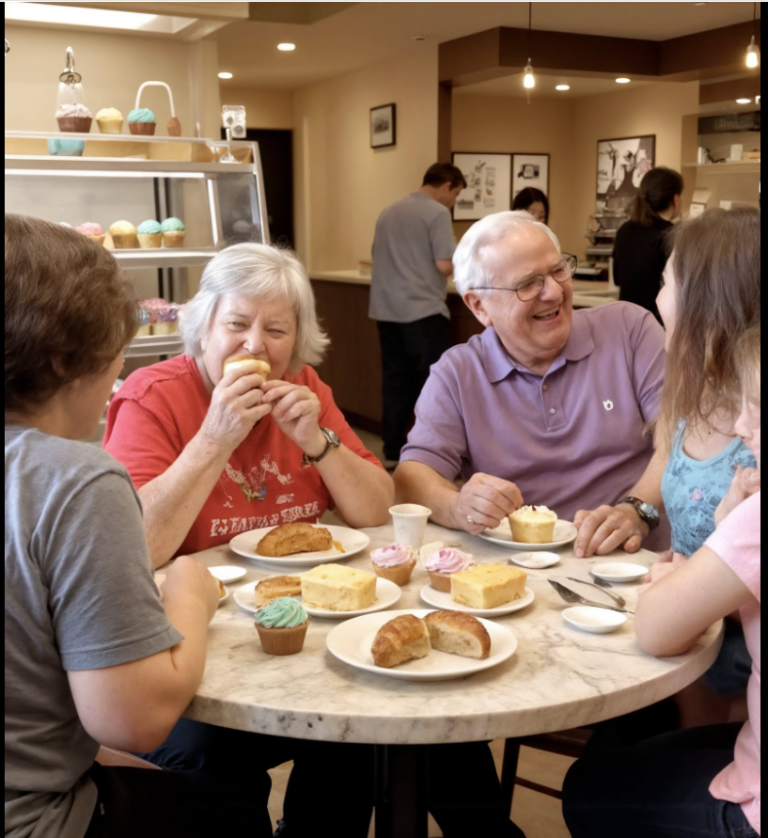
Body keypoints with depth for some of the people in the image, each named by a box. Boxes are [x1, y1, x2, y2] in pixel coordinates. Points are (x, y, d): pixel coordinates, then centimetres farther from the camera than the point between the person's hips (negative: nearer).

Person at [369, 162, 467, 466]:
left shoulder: (388, 213, 16)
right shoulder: (437, 213, -7)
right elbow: (445, 266, -15)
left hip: (387, 309, 7)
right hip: (422, 310, -7)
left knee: (396, 379, 10)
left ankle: (393, 450, 14)